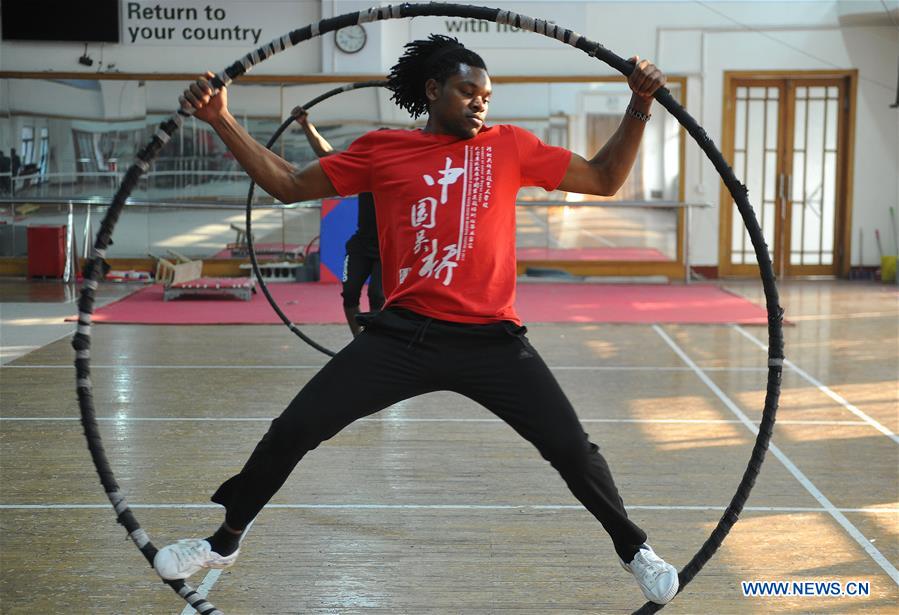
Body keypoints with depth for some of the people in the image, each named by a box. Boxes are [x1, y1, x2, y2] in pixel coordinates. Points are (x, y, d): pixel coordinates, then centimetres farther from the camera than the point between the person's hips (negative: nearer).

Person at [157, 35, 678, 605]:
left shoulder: (510, 146, 7)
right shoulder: (382, 149, 6)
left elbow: (604, 180, 10)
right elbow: (289, 185, 11)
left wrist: (639, 110, -1)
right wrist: (222, 120, 3)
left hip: (492, 339, 0)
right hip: (404, 335, 0)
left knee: (571, 448, -5)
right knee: (293, 431, -1)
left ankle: (633, 547, 23)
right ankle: (224, 541, 23)